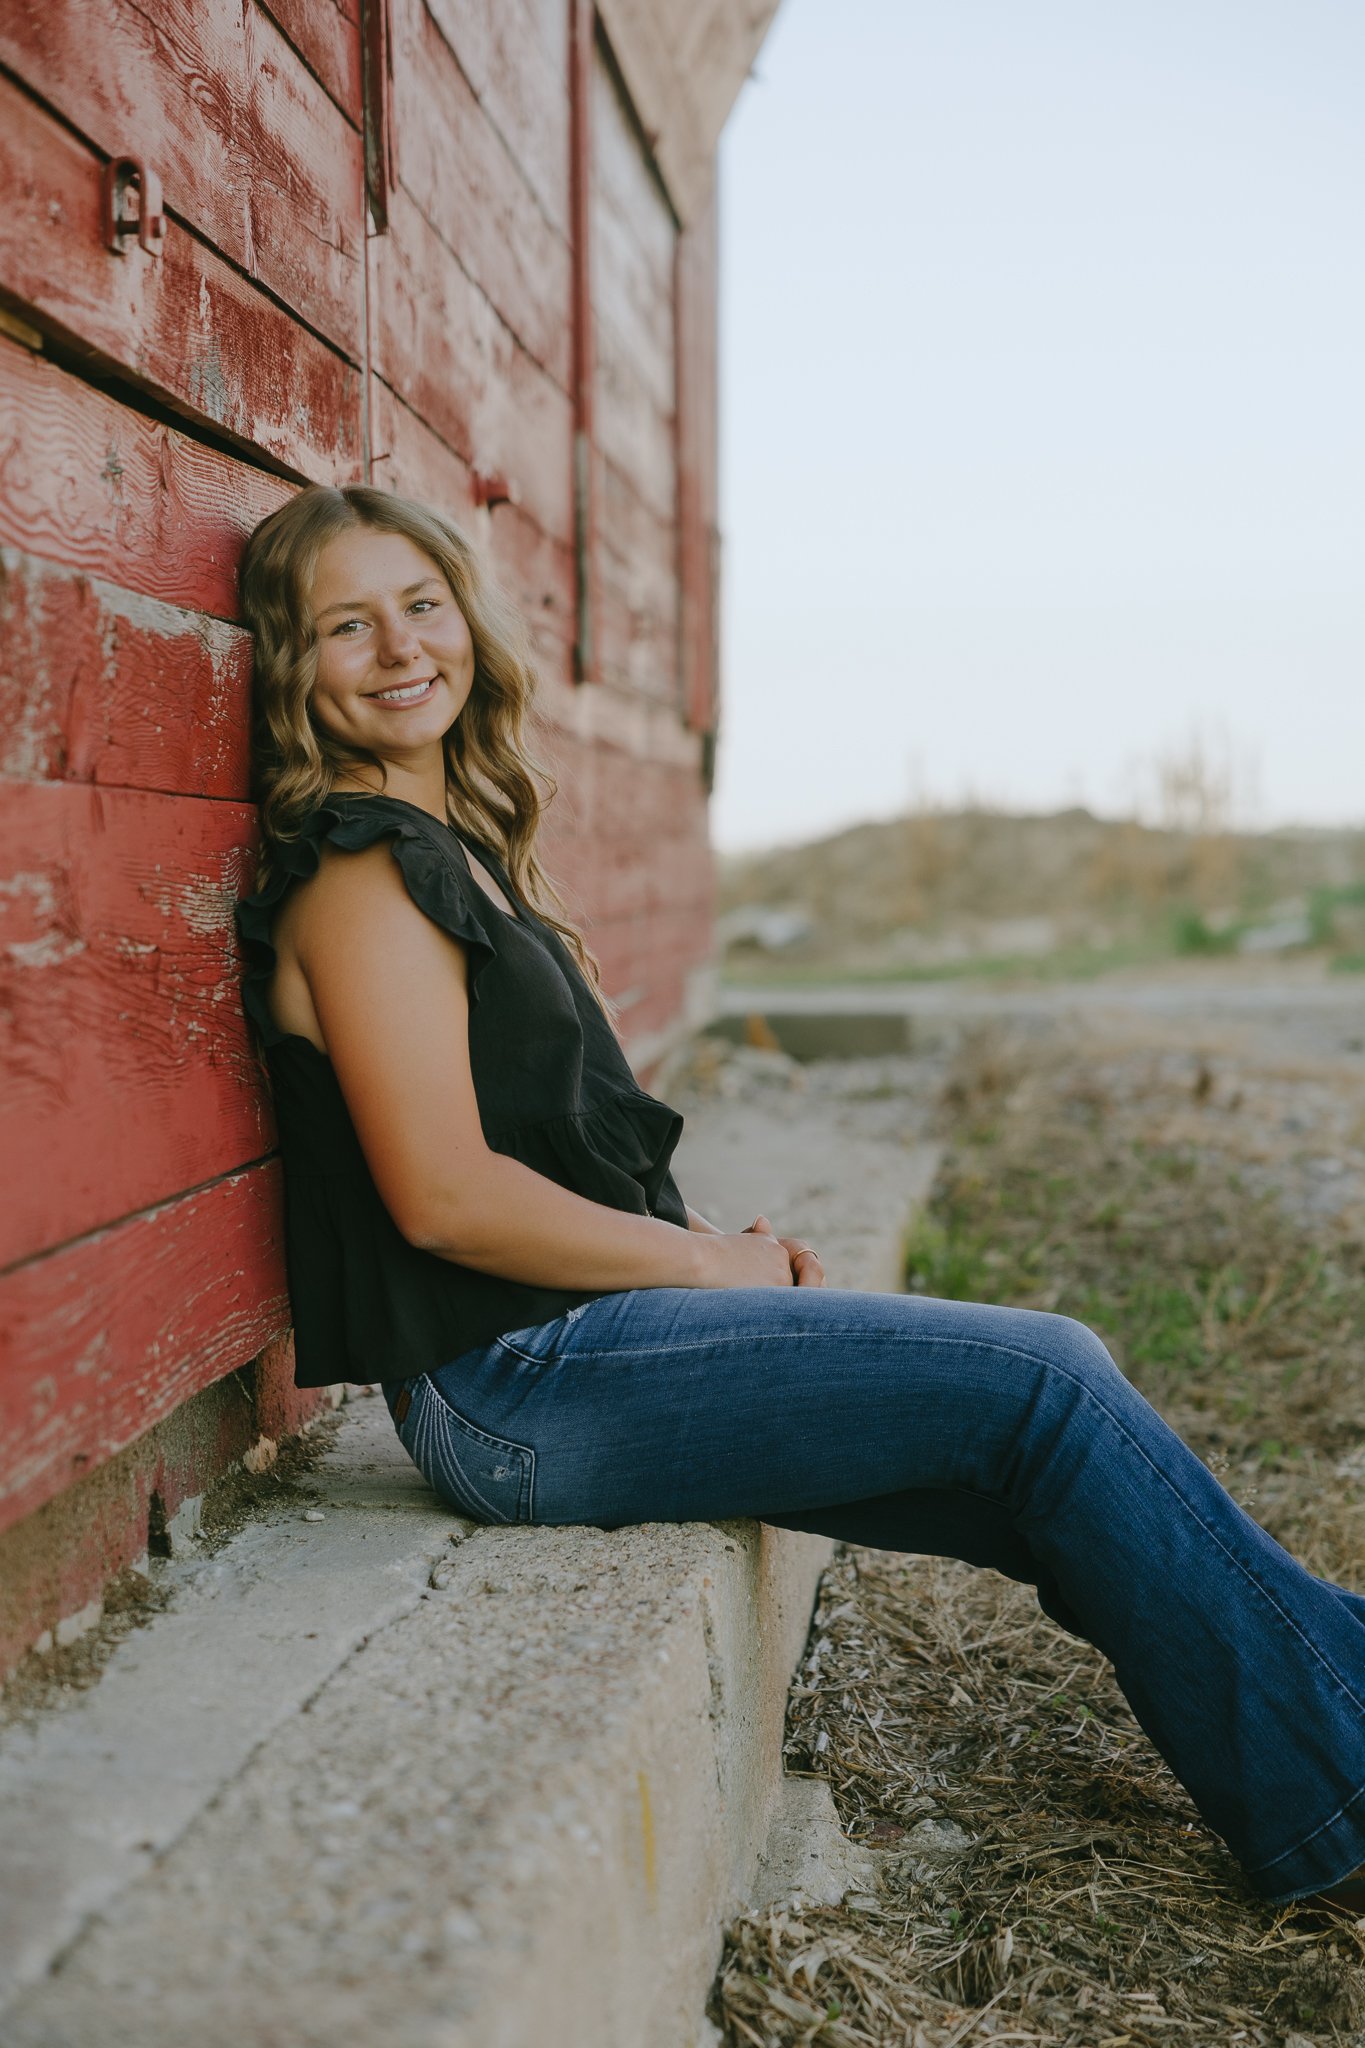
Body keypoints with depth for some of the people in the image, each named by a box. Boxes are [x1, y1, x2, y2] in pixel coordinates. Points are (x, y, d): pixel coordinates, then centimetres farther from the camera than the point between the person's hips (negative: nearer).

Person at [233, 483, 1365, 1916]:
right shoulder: (359, 870, -11)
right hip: (511, 1386, -9)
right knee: (1047, 1380, -10)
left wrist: (716, 1247, 4)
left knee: (1062, 1488, 3)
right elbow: (444, 1195, -18)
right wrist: (710, 1265, -9)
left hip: (564, 1349, 9)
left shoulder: (453, 849, 17)